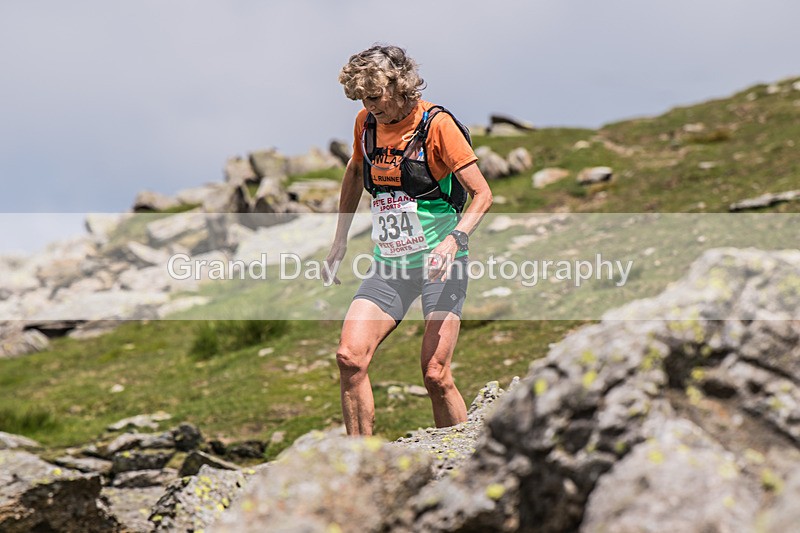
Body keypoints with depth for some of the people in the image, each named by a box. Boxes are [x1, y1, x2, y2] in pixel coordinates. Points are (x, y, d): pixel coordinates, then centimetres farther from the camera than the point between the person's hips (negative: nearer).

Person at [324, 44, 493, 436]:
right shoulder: (366, 123, 6)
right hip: (389, 265, 5)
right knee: (349, 358, -12)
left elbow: (482, 194, -11)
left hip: (439, 263, -5)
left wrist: (454, 240, -27)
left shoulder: (436, 124, -11)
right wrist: (339, 241, 26)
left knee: (435, 374, -12)